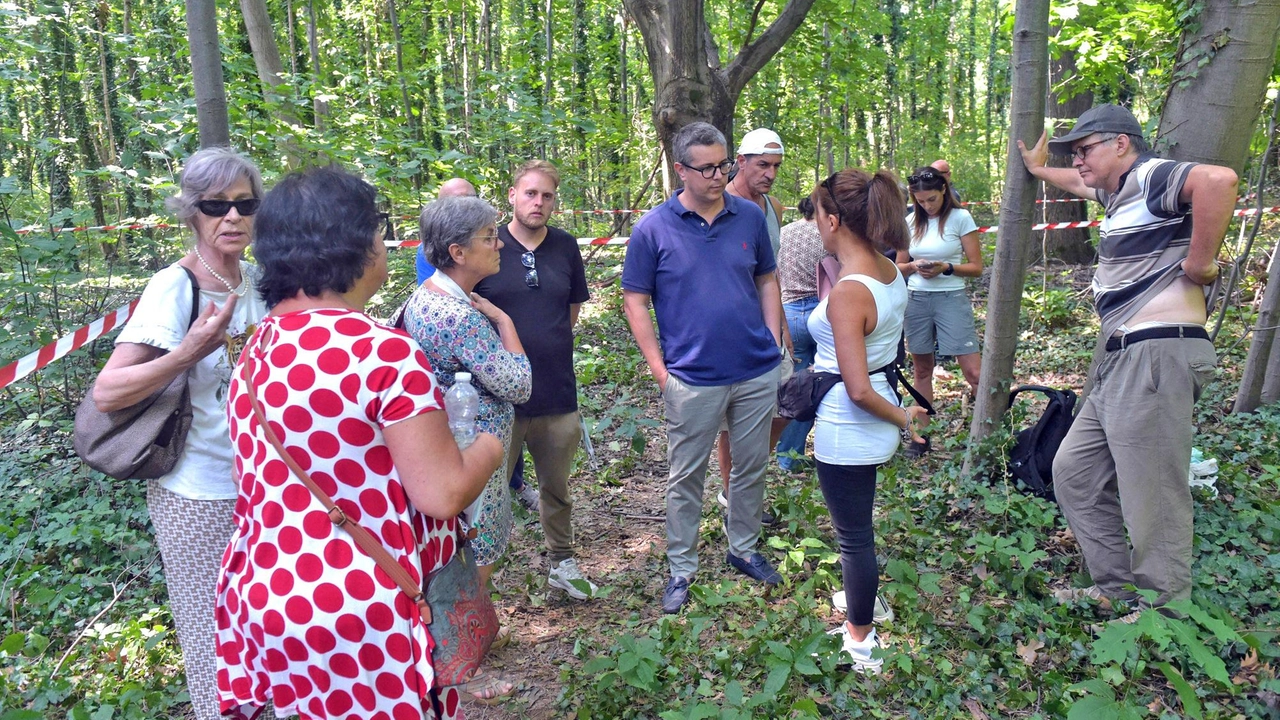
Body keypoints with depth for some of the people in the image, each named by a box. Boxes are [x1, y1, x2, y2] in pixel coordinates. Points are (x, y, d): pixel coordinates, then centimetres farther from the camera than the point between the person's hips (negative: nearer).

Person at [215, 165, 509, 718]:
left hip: (269, 598, 8)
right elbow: (443, 494, -22)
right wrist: (489, 447, -2)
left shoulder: (258, 349, 4)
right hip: (360, 613, -7)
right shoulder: (384, 351, -22)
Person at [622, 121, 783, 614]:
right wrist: (660, 370, -9)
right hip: (693, 380, -3)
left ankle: (743, 549, 38)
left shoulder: (750, 217, 2)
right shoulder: (653, 229, -7)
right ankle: (681, 569, 25)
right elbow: (634, 301, -4)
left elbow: (767, 281, 12)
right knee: (686, 477, 8)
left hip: (757, 374, 4)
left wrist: (773, 344, 4)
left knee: (752, 467, 17)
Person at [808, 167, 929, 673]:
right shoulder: (890, 272, 0)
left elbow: (858, 390, -28)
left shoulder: (847, 293, -27)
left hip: (848, 432, -9)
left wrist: (902, 418, -13)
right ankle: (863, 604, 49)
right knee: (857, 526, 28)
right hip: (872, 428, 9)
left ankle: (860, 641, 30)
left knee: (853, 535, 10)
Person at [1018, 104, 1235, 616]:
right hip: (1120, 362, 11)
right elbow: (1080, 184, 44)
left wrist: (1198, 263, -23)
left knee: (1152, 498, -4)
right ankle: (1115, 588, 25)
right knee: (1075, 473, 15)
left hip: (1157, 357, -11)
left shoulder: (1151, 176, -9)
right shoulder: (1120, 192, 20)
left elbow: (1218, 179, -31)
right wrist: (1039, 169, 57)